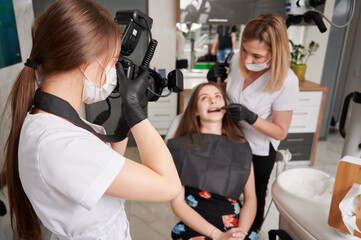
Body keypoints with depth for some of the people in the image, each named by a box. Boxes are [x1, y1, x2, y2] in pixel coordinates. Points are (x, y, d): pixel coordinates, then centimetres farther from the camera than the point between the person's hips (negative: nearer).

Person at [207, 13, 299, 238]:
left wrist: (250, 117, -34)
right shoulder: (238, 59, -15)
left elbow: (281, 132, -18)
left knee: (255, 198, 22)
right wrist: (216, 80, -16)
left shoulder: (286, 82, -28)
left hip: (258, 151, -4)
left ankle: (252, 233, 54)